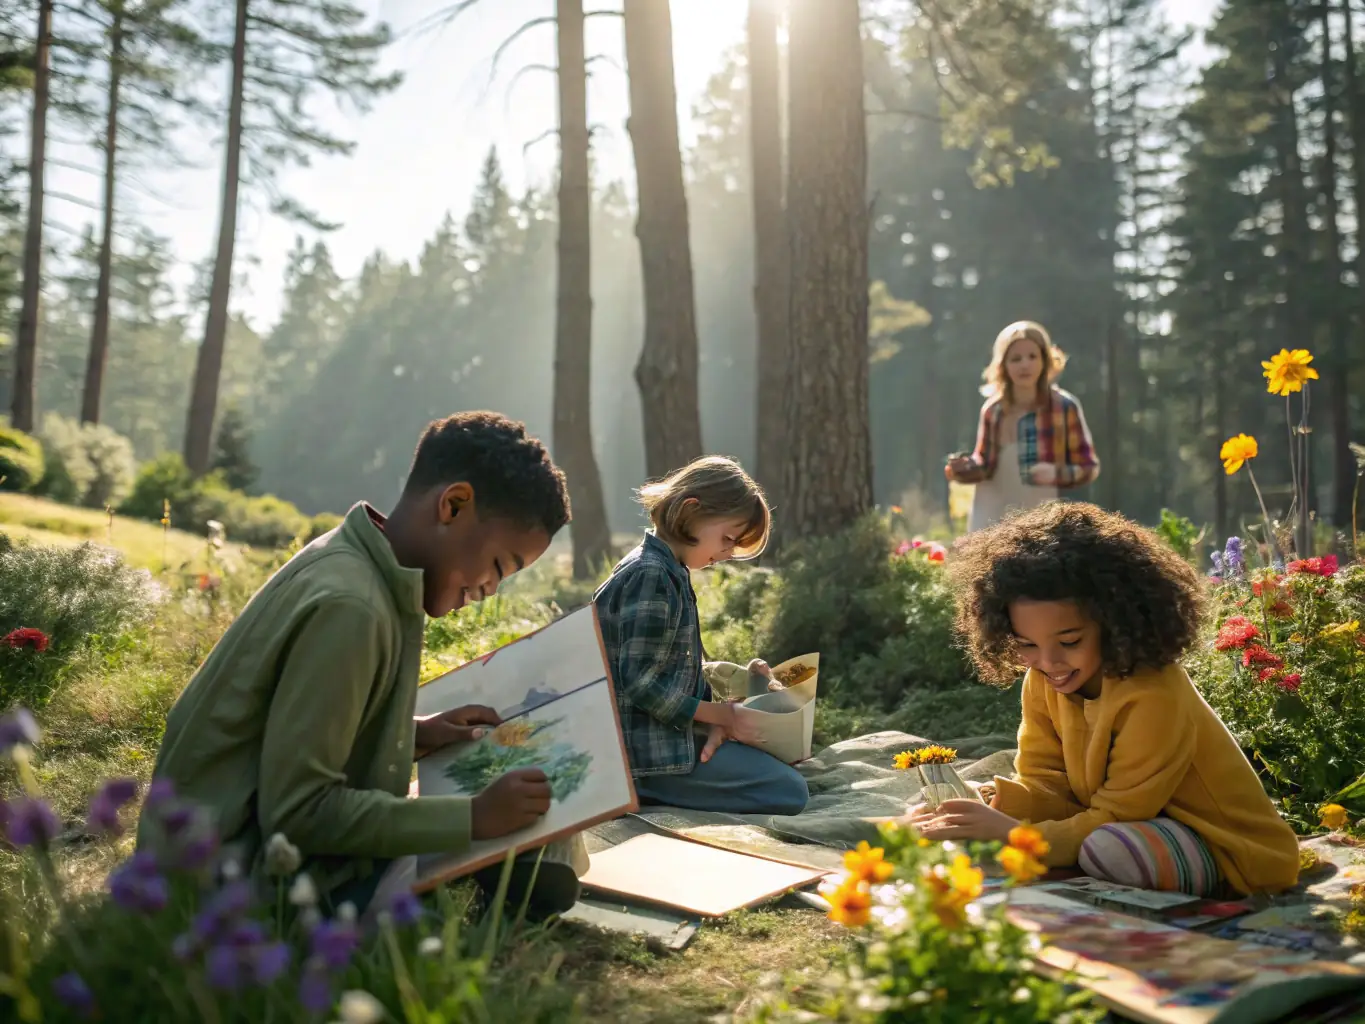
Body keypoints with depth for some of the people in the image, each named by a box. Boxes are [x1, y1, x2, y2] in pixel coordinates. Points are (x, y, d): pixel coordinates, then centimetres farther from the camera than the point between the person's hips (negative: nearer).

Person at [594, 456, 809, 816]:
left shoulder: (668, 571, 14)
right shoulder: (652, 576, -18)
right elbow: (642, 685, -21)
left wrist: (718, 718, -2)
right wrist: (724, 716, -13)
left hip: (666, 734, 10)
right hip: (646, 752, -10)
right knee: (789, 791, -12)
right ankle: (646, 792, -12)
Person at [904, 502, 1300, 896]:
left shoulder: (1152, 699, -28)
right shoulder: (1044, 679, -6)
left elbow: (1114, 819, -26)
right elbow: (1044, 785, -6)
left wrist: (1012, 833, -36)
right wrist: (984, 815, -24)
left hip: (1230, 855, -6)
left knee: (1108, 849, -33)